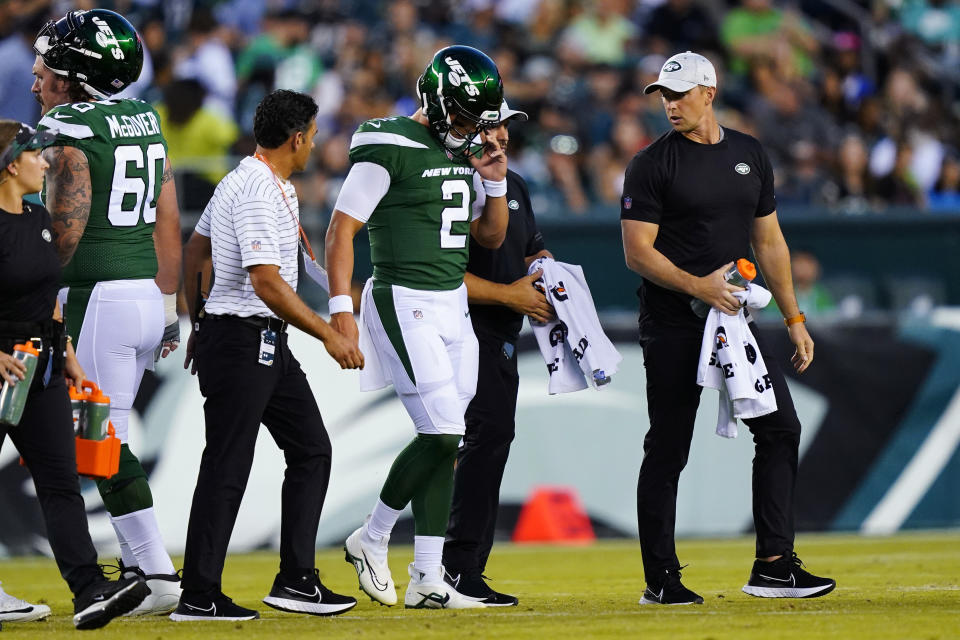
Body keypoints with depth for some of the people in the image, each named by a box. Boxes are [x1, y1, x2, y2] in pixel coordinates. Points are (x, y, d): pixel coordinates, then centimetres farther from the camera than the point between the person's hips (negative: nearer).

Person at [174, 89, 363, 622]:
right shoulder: (260, 192, -18)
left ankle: (296, 581, 9)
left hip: (269, 346, 11)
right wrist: (328, 335, -20)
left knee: (311, 450, 9)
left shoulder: (239, 180, 14)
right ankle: (199, 597, -2)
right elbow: (266, 282, -25)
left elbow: (195, 252, 22)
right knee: (226, 466, -6)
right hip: (241, 342, -11)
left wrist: (197, 324, 28)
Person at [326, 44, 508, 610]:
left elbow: (490, 237, 20)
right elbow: (342, 229, -12)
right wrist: (342, 308, -18)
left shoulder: (462, 152, 13)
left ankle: (427, 580, 6)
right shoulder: (389, 150, -12)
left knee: (443, 444, 4)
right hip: (405, 304, -8)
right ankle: (372, 540, 6)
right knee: (443, 435, -14)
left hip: (454, 307, 8)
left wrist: (494, 182, 3)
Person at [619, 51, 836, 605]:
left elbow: (768, 241, 17)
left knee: (781, 428, -3)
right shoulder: (652, 164, -5)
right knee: (668, 449, -2)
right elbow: (637, 251, -10)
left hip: (736, 317, 5)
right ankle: (661, 579, 5)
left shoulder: (750, 155, 11)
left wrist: (794, 318, 12)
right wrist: (696, 286, -23)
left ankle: (773, 567, 0)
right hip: (673, 326, -5)